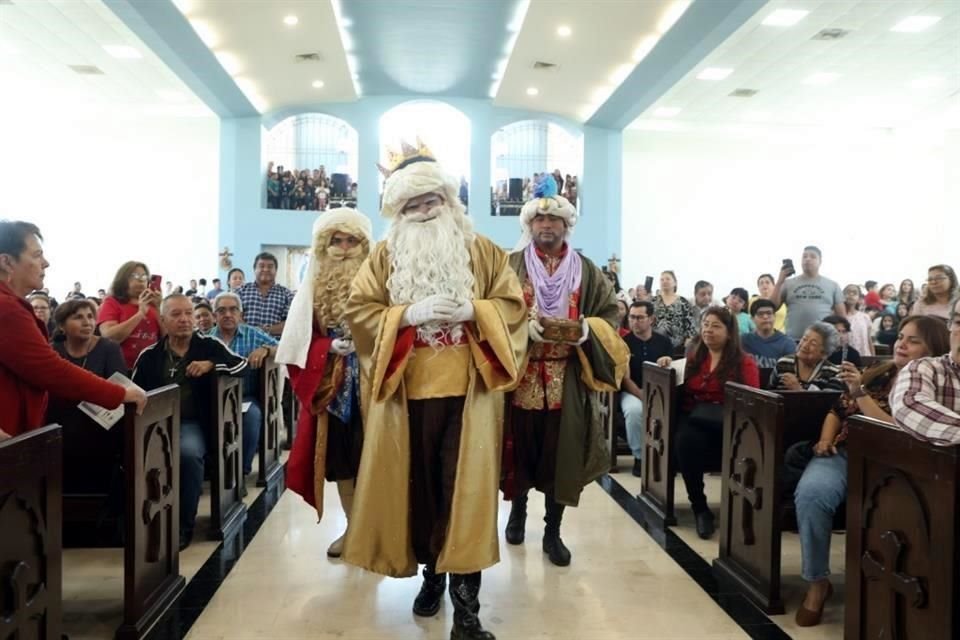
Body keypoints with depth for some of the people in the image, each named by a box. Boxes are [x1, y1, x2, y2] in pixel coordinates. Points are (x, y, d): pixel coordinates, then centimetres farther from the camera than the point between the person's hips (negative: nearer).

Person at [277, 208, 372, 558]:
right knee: (338, 456, 9)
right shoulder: (315, 285, 7)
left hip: (369, 381, -3)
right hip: (330, 384, 3)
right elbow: (301, 338, 5)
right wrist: (330, 347, -12)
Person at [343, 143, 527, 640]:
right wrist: (410, 313, -14)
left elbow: (513, 304, 4)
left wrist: (471, 310, -14)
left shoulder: (482, 251, 8)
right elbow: (357, 310, 0)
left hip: (469, 390, -1)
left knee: (465, 486, -4)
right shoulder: (385, 255, 8)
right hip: (407, 392, 1)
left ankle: (465, 599, 1)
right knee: (416, 482, 8)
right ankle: (431, 571, 28)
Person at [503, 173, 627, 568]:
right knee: (522, 446, 7)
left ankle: (553, 532, 16)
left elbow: (610, 313, 7)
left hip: (567, 378, 1)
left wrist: (587, 330, -13)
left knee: (561, 451, 3)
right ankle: (518, 509, 33)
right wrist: (524, 325, -18)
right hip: (521, 373, -1)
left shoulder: (586, 270, 9)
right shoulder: (511, 266, 4)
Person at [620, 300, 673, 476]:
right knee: (635, 410, -36)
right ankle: (640, 457, -16)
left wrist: (667, 364, -20)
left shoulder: (664, 342, 5)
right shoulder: (624, 342, -3)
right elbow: (625, 378, -6)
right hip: (631, 392, -2)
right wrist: (642, 395, -21)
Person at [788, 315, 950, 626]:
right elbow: (838, 411, 24)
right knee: (811, 492, -31)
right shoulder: (877, 373, 17)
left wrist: (859, 393, -18)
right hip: (843, 452, 4)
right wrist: (825, 440, 5)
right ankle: (816, 582, -15)